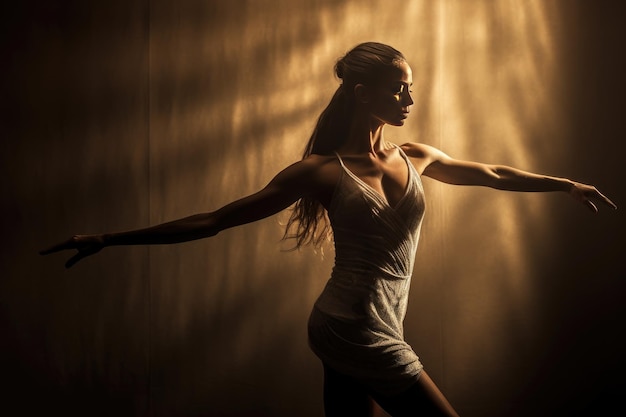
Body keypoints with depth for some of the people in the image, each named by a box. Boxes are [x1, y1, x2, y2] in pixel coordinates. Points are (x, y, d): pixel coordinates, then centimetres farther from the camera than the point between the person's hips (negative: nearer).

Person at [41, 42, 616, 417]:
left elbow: (494, 175, 23)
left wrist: (569, 184, 32)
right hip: (359, 329, -6)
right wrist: (110, 239, -12)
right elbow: (213, 220, -10)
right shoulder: (323, 171, -10)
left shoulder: (416, 158, 7)